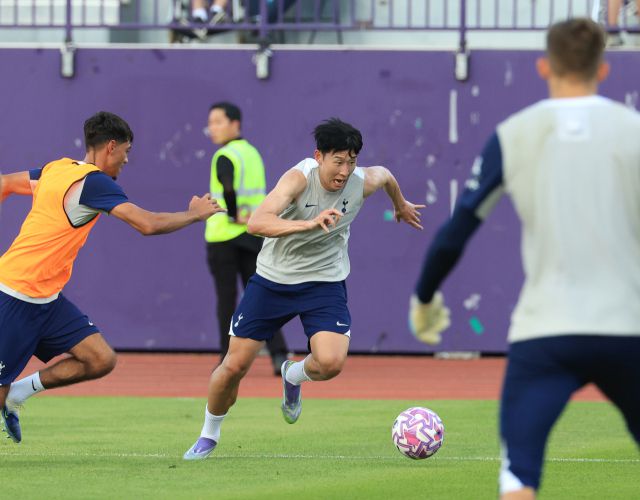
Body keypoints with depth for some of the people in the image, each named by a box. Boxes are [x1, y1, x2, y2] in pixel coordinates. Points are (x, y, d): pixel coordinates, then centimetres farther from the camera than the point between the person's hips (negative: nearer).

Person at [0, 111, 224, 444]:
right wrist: (195, 214, -6)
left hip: (46, 299, 9)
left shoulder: (57, 169, 10)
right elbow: (148, 224, -22)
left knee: (101, 360, 0)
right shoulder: (93, 182, -17)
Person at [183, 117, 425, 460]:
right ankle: (209, 436, 26)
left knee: (331, 363, -22)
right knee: (235, 365, -2)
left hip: (324, 282, 2)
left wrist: (401, 206, 34)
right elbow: (256, 223, -40)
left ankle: (292, 376, 15)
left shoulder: (363, 182, -13)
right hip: (273, 278, -2)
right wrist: (309, 224, -51)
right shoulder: (300, 178, -25)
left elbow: (385, 174, 15)